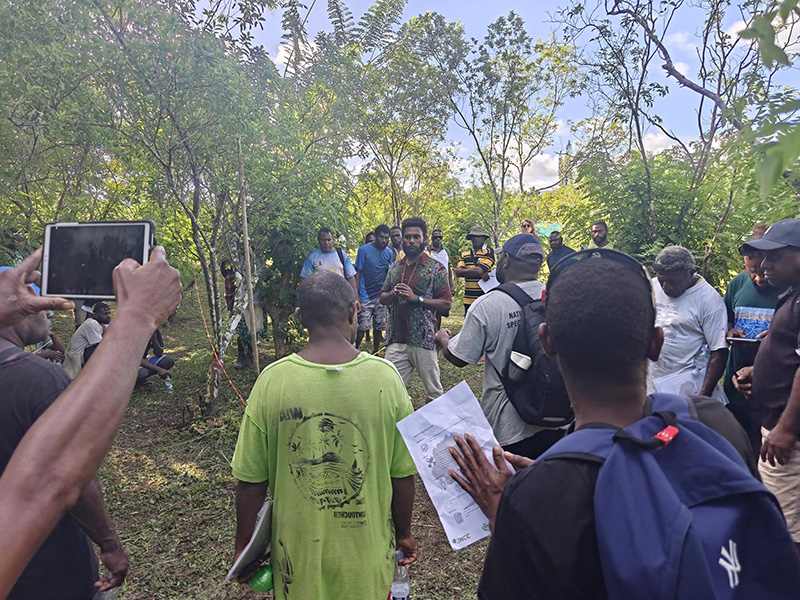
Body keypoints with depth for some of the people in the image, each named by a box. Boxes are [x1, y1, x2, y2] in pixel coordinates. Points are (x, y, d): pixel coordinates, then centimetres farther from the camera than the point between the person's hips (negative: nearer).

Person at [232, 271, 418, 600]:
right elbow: (402, 474, -9)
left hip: (298, 553, 0)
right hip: (367, 552, 0)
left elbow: (250, 481, -10)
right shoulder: (385, 377, -18)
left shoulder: (272, 381, -18)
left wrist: (243, 546, 7)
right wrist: (404, 533, 8)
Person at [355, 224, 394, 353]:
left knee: (379, 327, 9)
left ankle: (375, 353, 22)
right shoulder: (364, 250, -4)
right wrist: (356, 295, -9)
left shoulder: (389, 252, 7)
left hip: (381, 296, 4)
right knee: (362, 327, -7)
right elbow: (358, 273, -3)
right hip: (365, 296, -4)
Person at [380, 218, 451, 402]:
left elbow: (446, 303, -7)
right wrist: (393, 294, -6)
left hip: (423, 341, -4)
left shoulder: (436, 268, -2)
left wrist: (416, 298, -17)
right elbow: (382, 298, 17)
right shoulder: (394, 268, 14)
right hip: (396, 340, 4)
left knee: (434, 392, 7)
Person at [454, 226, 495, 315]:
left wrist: (463, 270, -3)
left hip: (485, 300, -4)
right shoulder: (465, 254, 12)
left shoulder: (489, 252, -3)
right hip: (468, 299, 5)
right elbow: (458, 272, -3)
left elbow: (479, 270, -16)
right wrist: (480, 274, -11)